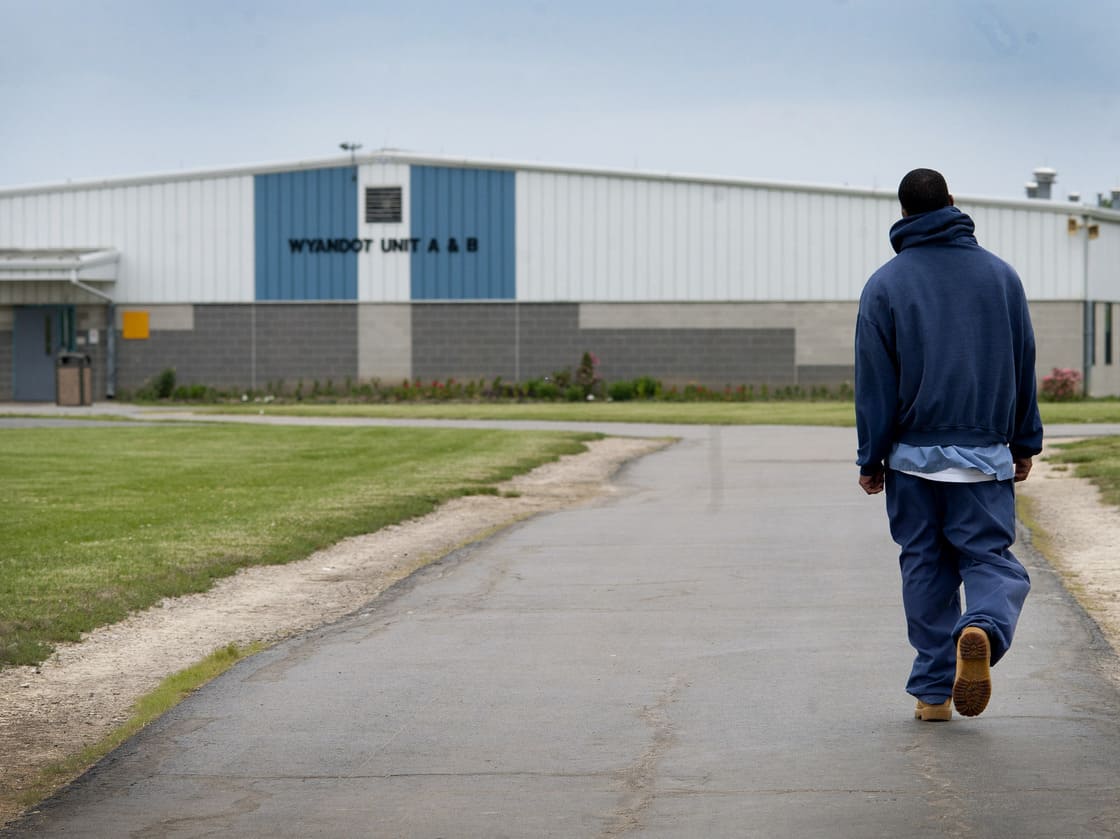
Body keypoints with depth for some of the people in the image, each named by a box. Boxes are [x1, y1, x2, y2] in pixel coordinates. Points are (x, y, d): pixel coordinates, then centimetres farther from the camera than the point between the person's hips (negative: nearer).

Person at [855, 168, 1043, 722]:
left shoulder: (885, 285, -1)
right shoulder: (1000, 275, 6)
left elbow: (874, 381, -2)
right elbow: (1023, 364, 9)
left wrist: (871, 459, 3)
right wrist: (1025, 443, 15)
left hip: (913, 455, 0)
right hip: (984, 455, 0)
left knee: (924, 566, 8)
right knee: (990, 557, 4)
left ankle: (932, 691, 7)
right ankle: (982, 630, -28)